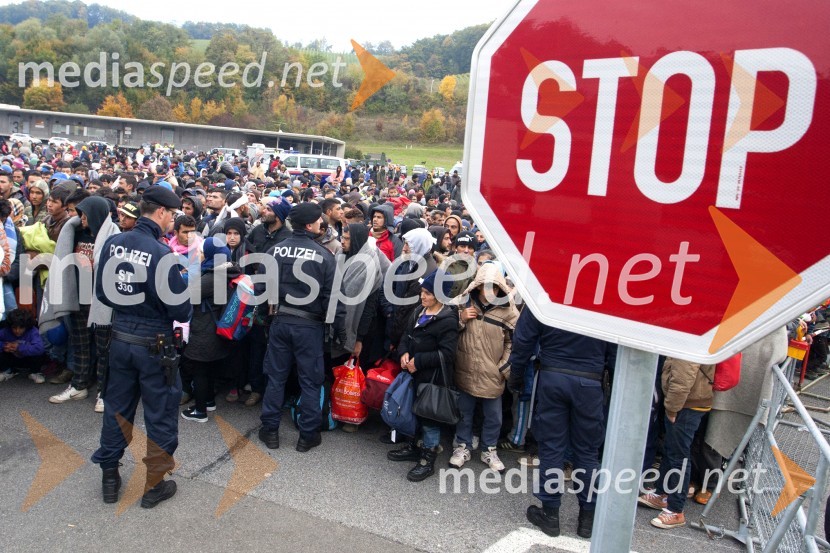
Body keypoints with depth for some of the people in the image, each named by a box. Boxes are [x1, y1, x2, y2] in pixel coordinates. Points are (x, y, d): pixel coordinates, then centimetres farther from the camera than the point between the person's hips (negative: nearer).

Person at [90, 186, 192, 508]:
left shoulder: (113, 244, -5)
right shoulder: (161, 253, -23)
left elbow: (101, 292, 7)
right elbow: (181, 310, -20)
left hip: (119, 339, 6)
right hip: (153, 345, -6)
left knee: (117, 407, 19)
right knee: (160, 414, 10)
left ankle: (109, 478, 33)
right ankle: (154, 486, 21)